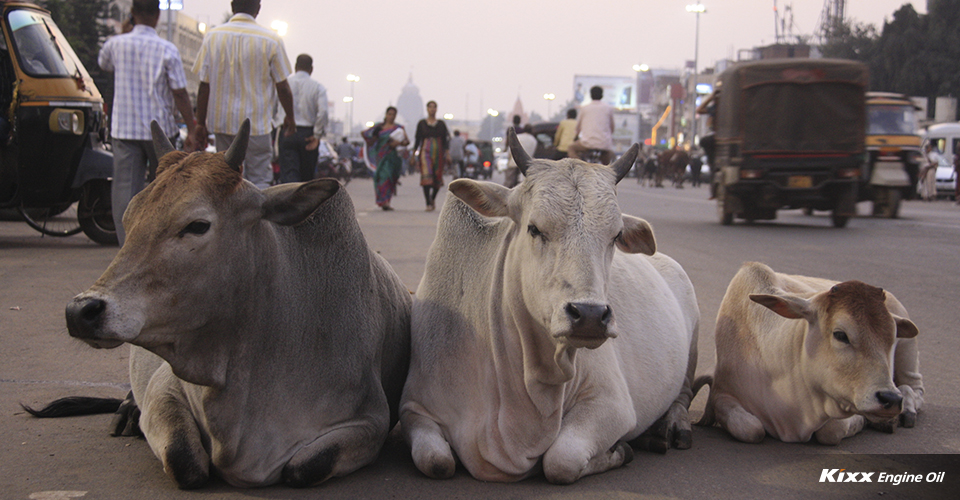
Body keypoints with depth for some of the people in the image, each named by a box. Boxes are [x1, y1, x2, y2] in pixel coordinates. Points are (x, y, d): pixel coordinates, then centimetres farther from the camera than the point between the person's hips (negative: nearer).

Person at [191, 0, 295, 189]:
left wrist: (200, 123, 9)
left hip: (222, 123, 3)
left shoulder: (212, 36, 0)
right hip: (257, 124, -3)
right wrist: (290, 117, 14)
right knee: (259, 181, 2)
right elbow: (282, 87, -2)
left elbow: (204, 85, 1)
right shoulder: (271, 40, -6)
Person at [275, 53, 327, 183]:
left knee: (288, 174, -8)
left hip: (287, 133, 0)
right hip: (308, 133, 0)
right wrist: (317, 136, -6)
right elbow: (323, 112, -11)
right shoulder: (317, 87, 0)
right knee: (307, 177, 13)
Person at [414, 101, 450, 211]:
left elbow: (445, 140, 7)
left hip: (438, 152, 2)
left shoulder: (441, 124, 9)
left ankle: (433, 198, 33)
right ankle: (428, 204, -18)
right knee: (426, 176, -16)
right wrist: (414, 154, 3)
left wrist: (447, 153, -3)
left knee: (437, 178, 6)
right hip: (425, 152, -2)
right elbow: (417, 139, 7)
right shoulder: (422, 123, 5)